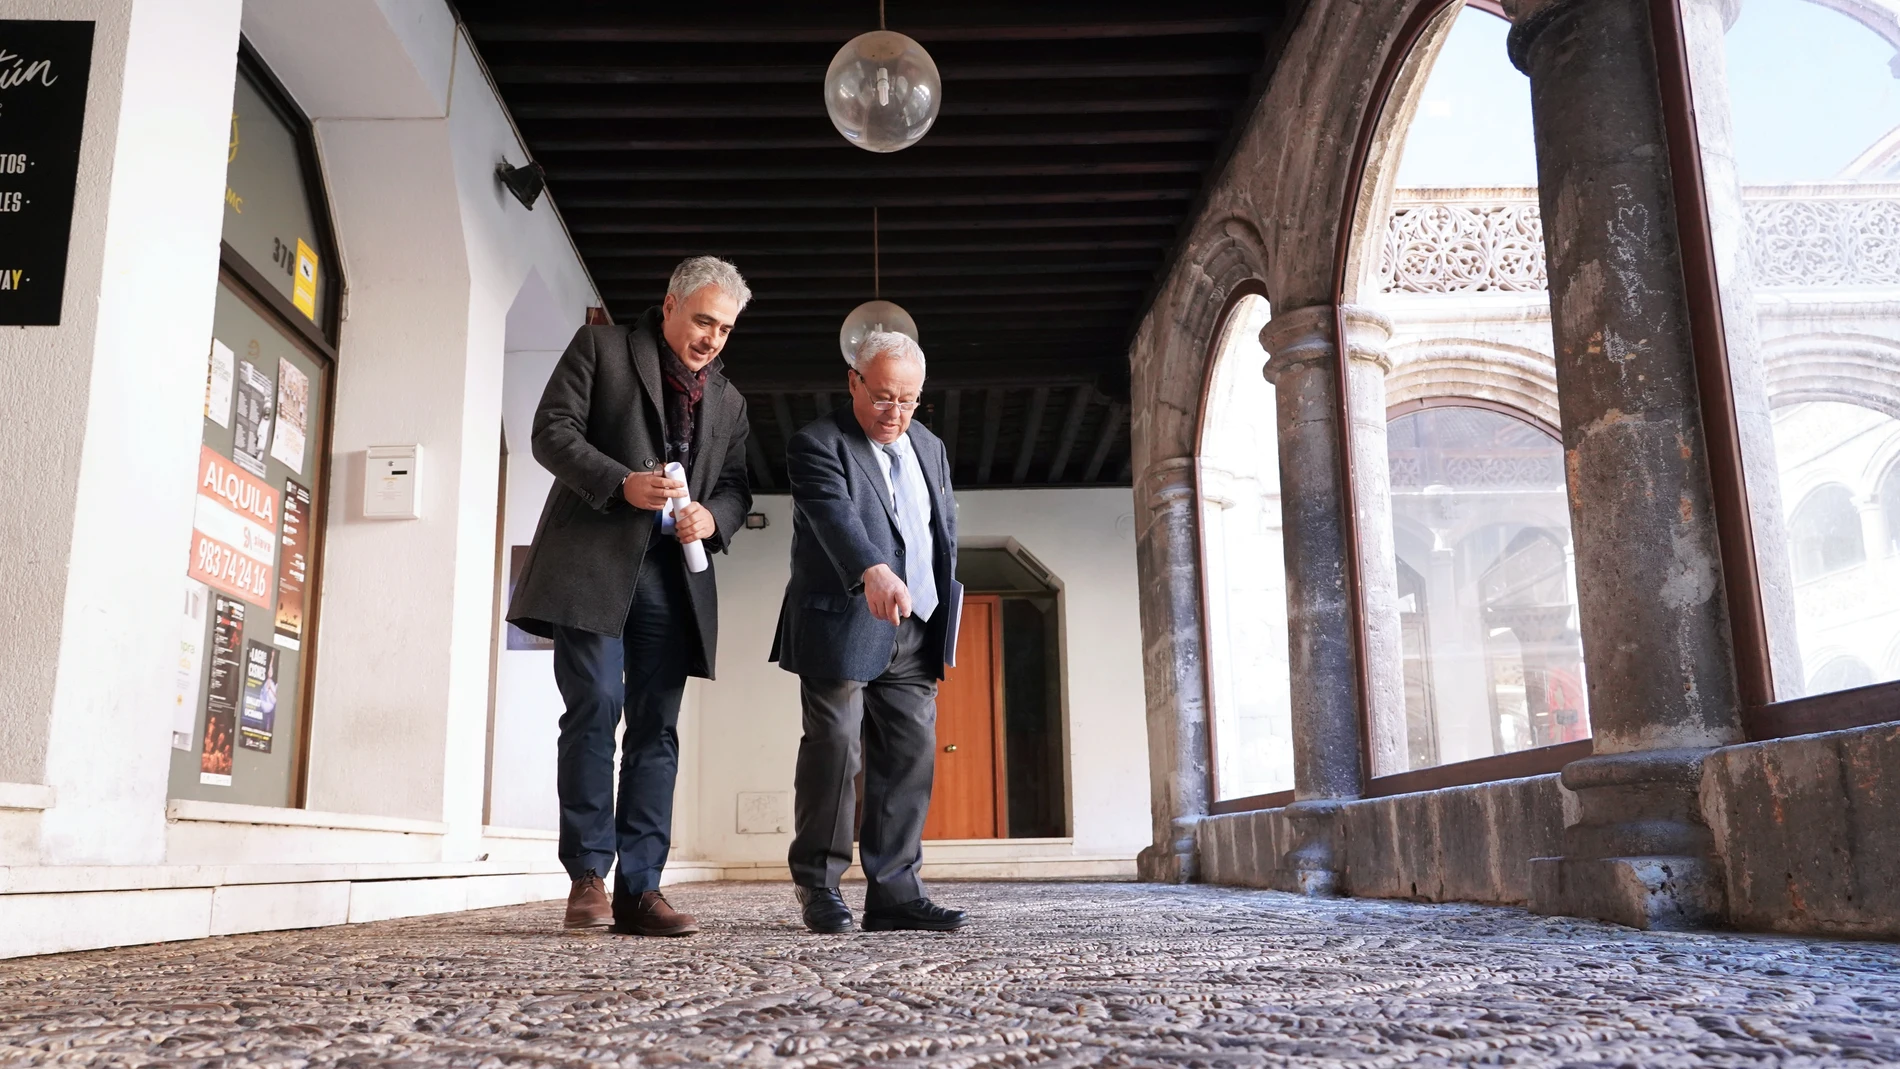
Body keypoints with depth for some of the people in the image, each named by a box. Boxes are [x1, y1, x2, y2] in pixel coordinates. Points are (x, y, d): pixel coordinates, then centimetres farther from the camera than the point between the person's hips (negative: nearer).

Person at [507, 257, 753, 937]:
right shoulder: (601, 349, 8)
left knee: (657, 729, 1)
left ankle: (639, 889, 3)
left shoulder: (728, 401, 21)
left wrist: (713, 516, -6)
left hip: (673, 575, 4)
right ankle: (588, 875, -1)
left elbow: (737, 487, 18)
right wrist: (622, 483, -16)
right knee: (595, 708, -11)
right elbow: (552, 431, -1)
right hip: (593, 564, -4)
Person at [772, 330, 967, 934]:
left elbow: (946, 530, 23)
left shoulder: (930, 447, 17)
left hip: (914, 635, 6)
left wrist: (941, 609, 14)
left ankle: (893, 892, 9)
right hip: (843, 630, -6)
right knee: (833, 751, -3)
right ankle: (819, 888, 11)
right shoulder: (818, 445, -6)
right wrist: (873, 572, -43)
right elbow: (835, 513, -26)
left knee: (911, 758, 3)